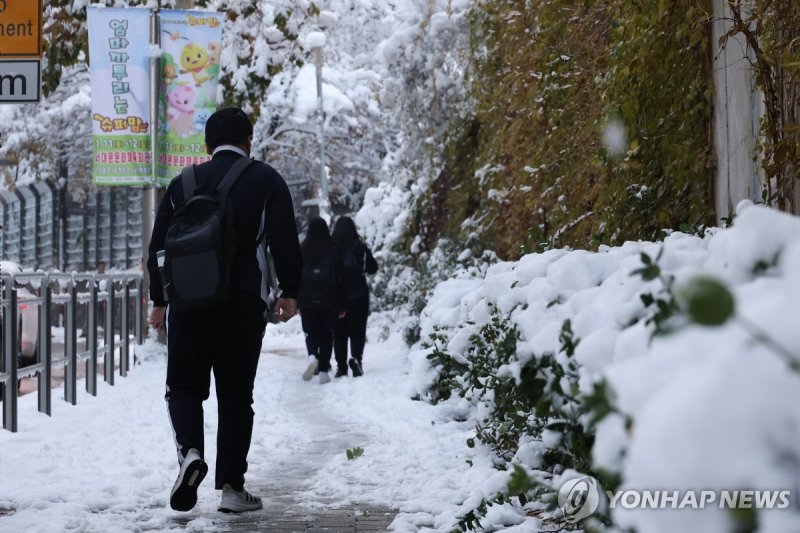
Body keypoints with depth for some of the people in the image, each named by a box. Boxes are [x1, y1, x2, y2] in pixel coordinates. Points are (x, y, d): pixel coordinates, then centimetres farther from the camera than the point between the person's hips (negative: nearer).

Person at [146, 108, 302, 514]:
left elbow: (159, 246, 12)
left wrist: (159, 300, 18)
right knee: (235, 394, 6)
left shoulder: (182, 184, 11)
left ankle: (189, 452, -17)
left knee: (184, 385, 10)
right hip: (244, 304, -1)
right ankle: (231, 487, 5)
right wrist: (290, 292, 4)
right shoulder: (266, 181, 3)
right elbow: (285, 240, -5)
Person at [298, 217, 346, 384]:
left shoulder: (302, 251, -1)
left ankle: (312, 357, -18)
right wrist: (341, 306, 4)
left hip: (307, 301, 0)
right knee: (326, 334, 7)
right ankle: (323, 370, 2)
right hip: (328, 301, 0)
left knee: (311, 333, 11)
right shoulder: (333, 251, -3)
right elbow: (340, 279, -1)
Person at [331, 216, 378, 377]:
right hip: (358, 296, -1)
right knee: (357, 330, 3)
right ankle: (356, 358, -19)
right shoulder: (360, 248, -7)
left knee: (339, 332, 9)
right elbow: (373, 268, 2)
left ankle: (341, 366, 6)